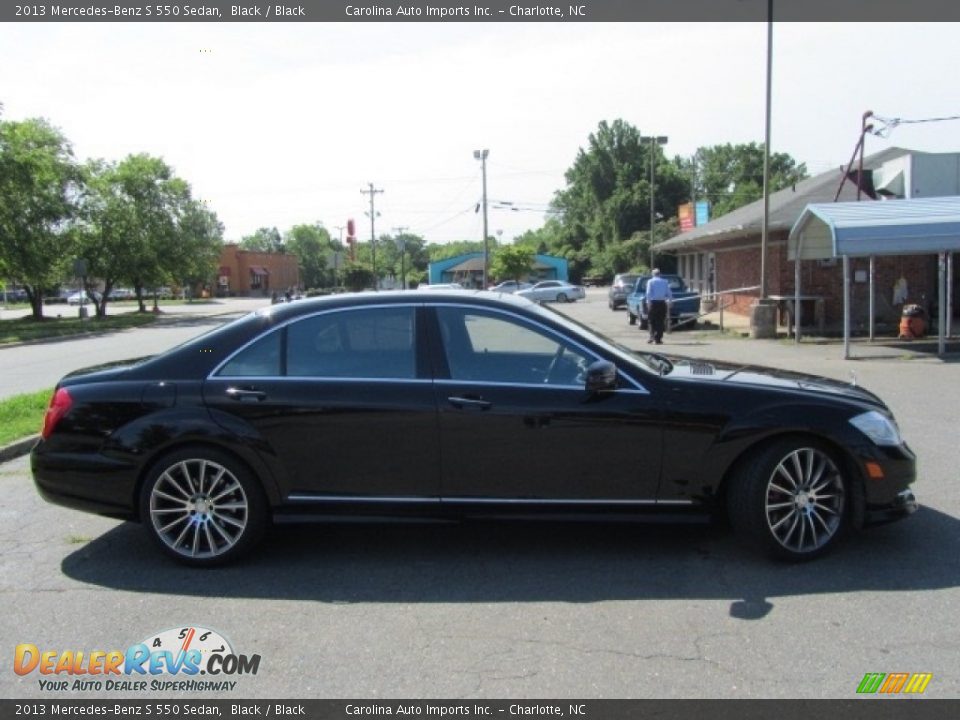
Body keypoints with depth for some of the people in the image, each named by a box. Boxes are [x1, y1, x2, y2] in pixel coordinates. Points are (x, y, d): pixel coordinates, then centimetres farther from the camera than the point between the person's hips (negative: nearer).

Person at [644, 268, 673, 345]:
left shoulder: (650, 281, 0)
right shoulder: (664, 282, 9)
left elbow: (648, 293, -10)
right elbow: (669, 294, 7)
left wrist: (648, 301, -1)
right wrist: (668, 300, 22)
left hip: (653, 303, -2)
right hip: (662, 303, 2)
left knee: (652, 321, 7)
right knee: (660, 322, 7)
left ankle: (652, 337, -4)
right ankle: (658, 339, 5)